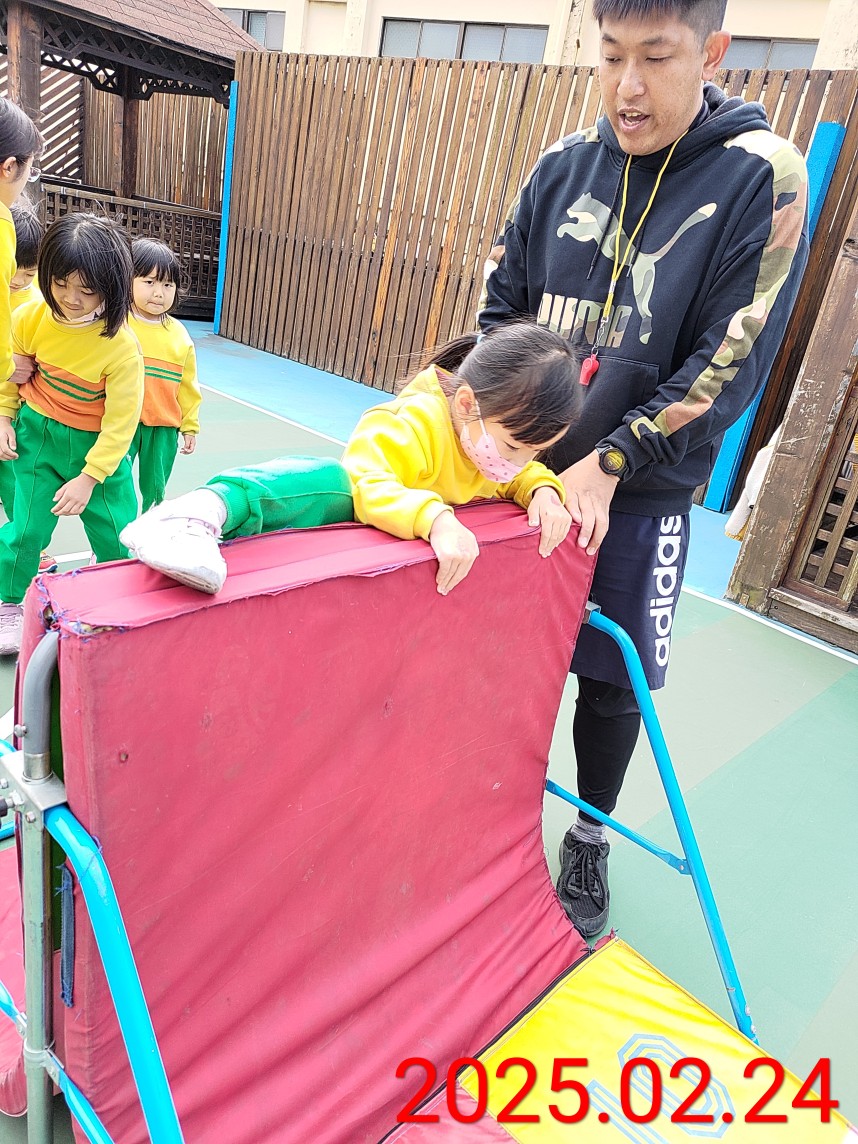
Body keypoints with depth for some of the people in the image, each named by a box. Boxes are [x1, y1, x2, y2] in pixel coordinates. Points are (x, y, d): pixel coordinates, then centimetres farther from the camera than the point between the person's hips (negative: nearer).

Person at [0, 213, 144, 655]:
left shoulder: (122, 346, -23)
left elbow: (120, 421, -20)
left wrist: (89, 477, -22)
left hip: (99, 446, -2)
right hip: (38, 436, 2)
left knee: (116, 532, 5)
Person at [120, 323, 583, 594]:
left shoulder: (510, 430, -4)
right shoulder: (413, 422, -27)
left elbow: (524, 473, 12)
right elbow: (368, 484, -40)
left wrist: (542, 488, -12)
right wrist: (435, 518, -57)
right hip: (356, 511, -10)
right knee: (326, 482, -36)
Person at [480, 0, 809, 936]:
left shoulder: (761, 177, -9)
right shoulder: (566, 165, 2)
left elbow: (731, 360, -13)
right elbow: (502, 303, 7)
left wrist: (612, 459, -17)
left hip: (640, 494, -3)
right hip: (527, 469, 4)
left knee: (610, 680, 9)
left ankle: (589, 842, 34)